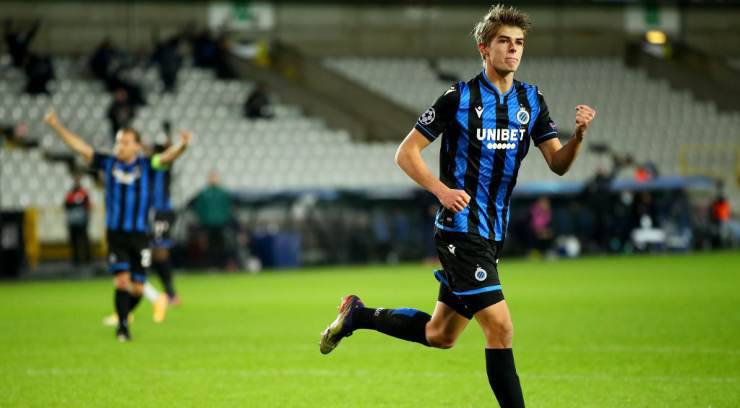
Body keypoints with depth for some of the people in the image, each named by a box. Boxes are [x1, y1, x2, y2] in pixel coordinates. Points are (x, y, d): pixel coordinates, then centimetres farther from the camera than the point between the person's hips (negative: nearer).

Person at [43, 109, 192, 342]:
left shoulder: (145, 166, -1)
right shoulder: (108, 164, 2)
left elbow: (167, 157, -17)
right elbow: (81, 148, 0)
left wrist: (182, 145, -38)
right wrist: (57, 127, -8)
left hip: (139, 235, 0)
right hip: (115, 234, 0)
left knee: (137, 289, 3)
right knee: (122, 281, -14)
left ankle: (124, 315, 31)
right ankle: (122, 326, 0)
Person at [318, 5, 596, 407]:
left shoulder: (531, 101, 7)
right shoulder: (459, 97, -9)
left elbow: (558, 164, 3)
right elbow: (406, 153, -6)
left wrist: (578, 135, -18)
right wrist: (441, 189, -21)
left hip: (493, 234, 7)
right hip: (461, 229, -7)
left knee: (440, 335, 16)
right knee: (500, 328, -15)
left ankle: (358, 315, 36)